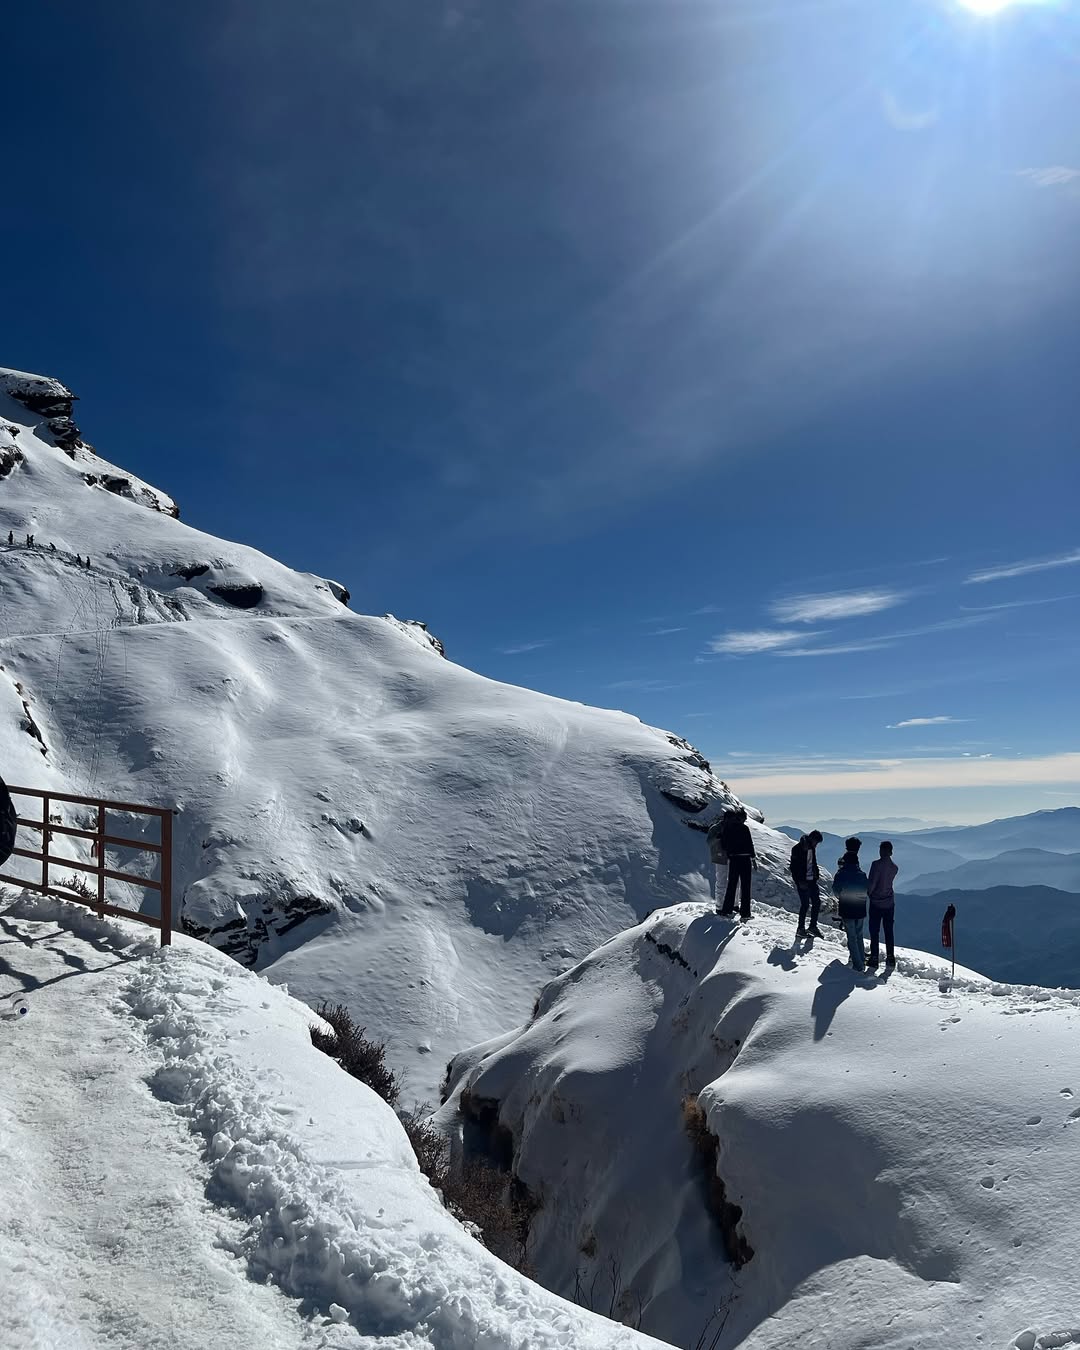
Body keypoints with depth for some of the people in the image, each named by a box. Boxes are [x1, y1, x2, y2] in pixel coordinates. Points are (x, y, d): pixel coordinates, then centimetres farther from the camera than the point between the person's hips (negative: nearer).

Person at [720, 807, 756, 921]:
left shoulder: (728, 829, 4)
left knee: (731, 885, 14)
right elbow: (750, 844, -10)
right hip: (744, 859, -5)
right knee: (745, 886, 2)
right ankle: (745, 912, 3)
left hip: (733, 859, 5)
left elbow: (725, 845, 7)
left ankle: (727, 909, 16)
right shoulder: (744, 828, -11)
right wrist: (753, 858, -2)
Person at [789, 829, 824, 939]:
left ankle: (813, 926, 21)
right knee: (805, 904, -5)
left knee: (816, 902, 8)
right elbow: (794, 867, -15)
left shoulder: (812, 848, 9)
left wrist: (817, 875, 11)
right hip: (803, 882, -8)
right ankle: (801, 929, 5)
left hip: (812, 880, 8)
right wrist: (799, 881, -17)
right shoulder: (798, 849, -15)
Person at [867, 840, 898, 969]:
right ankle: (890, 958, 21)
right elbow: (887, 882, 9)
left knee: (874, 931, 4)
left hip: (876, 903, -5)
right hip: (889, 903, 5)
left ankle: (874, 959, 5)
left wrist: (867, 894, -2)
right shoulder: (894, 868, 0)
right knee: (889, 931, 15)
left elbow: (871, 883, -20)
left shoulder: (877, 864, -19)